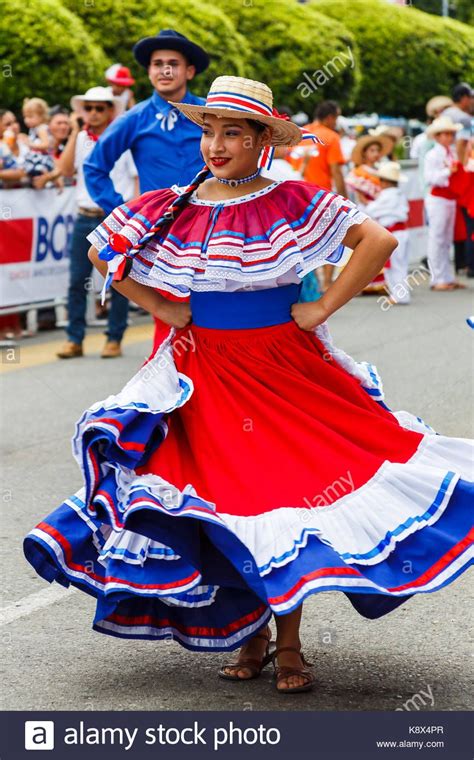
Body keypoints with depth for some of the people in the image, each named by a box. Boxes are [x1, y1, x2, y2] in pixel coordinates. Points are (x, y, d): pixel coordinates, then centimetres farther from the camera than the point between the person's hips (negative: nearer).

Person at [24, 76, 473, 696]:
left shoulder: (294, 203, -7)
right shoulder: (173, 207, 1)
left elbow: (378, 240, -10)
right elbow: (102, 252, 12)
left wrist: (324, 308, -11)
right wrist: (160, 307, 4)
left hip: (286, 371, -2)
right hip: (205, 376, 2)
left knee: (291, 494, -1)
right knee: (227, 502, 3)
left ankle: (289, 644, 10)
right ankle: (251, 633, 18)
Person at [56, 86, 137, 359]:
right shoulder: (80, 139, 9)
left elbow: (140, 178, -2)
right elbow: (66, 170, -4)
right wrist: (75, 132, -4)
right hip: (86, 217, 3)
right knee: (77, 280, 1)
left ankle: (115, 339, 11)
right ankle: (75, 340, 7)